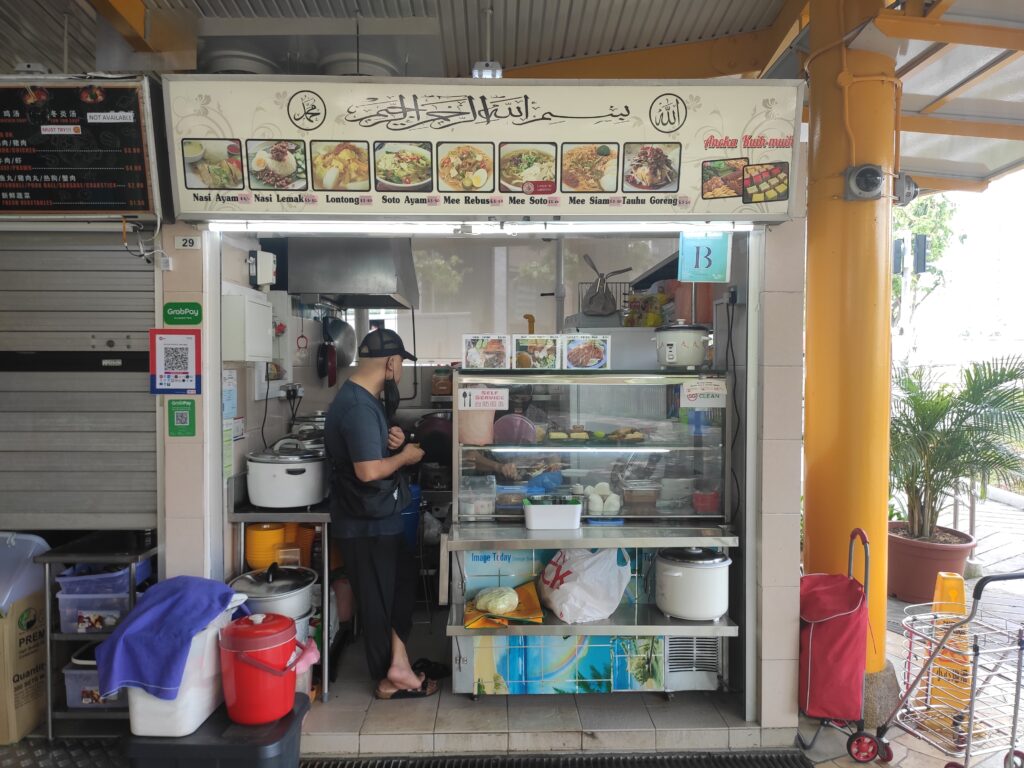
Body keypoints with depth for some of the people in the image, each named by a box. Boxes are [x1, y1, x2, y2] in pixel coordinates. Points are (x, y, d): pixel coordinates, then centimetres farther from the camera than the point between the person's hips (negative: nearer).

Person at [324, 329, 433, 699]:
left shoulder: (363, 399, 8)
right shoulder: (359, 407, -25)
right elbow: (368, 470, -30)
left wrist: (392, 440, -2)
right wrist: (405, 455, -14)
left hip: (378, 519, 10)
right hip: (367, 525, -10)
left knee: (404, 579, 16)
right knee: (377, 599, 6)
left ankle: (397, 664, 20)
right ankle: (389, 678, 23)